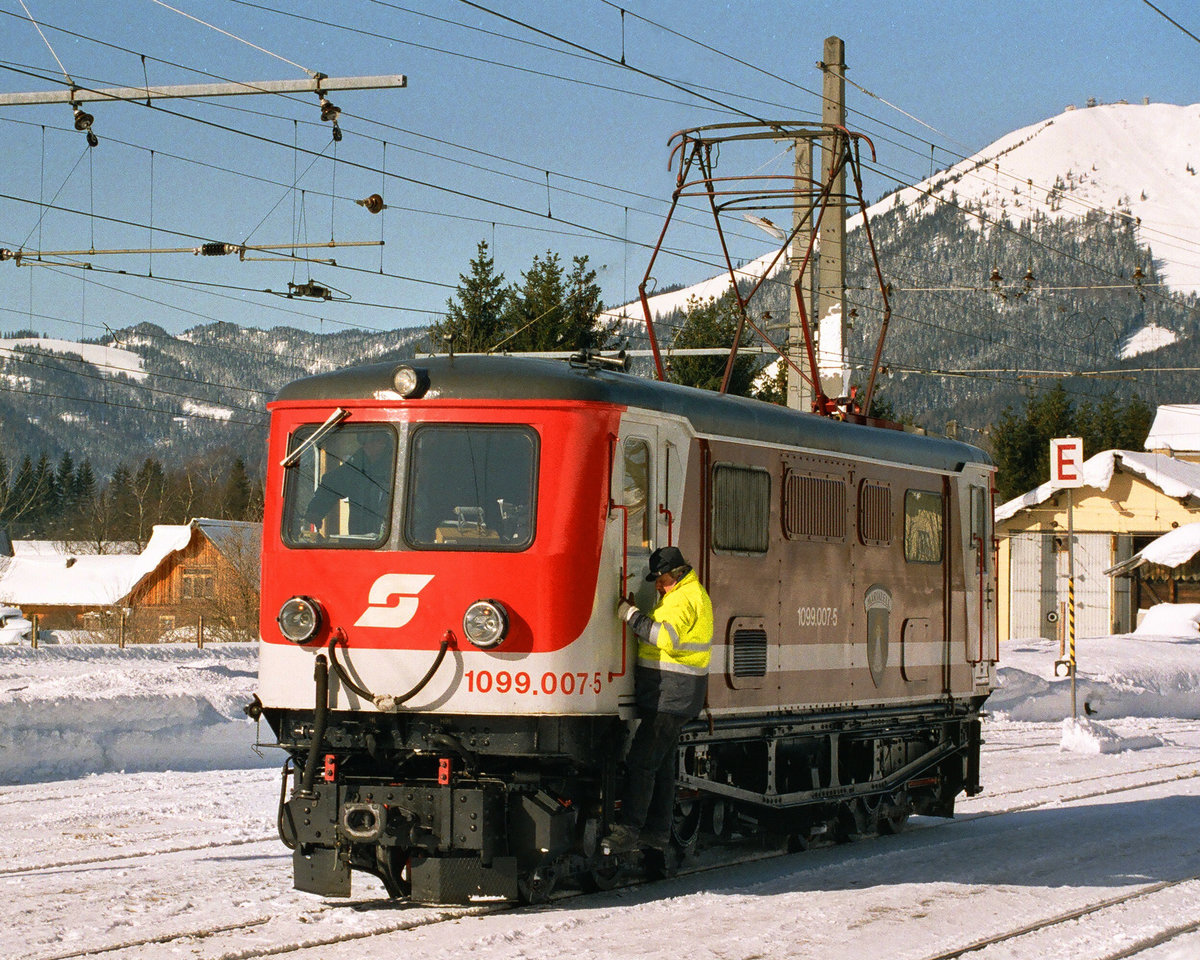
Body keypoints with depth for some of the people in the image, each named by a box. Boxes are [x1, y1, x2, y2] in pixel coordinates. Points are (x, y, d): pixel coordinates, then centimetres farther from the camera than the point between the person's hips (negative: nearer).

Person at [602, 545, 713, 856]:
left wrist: (631, 616, -24)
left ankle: (627, 831, -16)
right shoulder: (686, 594, 19)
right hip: (669, 694, 11)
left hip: (671, 696, -11)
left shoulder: (685, 599, -16)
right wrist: (636, 614, 7)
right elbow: (659, 637, 22)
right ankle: (657, 831, 20)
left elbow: (667, 637, -31)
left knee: (641, 762, -13)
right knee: (661, 763, 15)